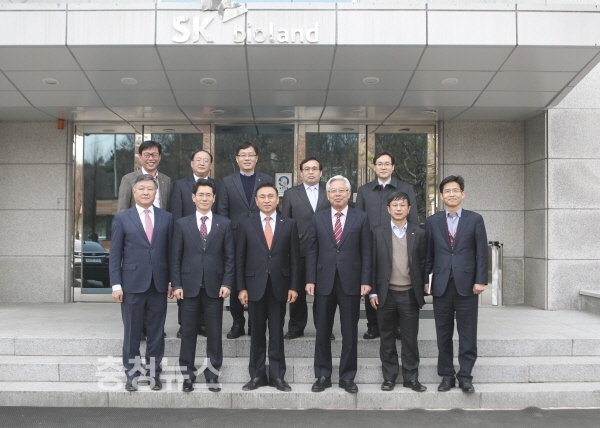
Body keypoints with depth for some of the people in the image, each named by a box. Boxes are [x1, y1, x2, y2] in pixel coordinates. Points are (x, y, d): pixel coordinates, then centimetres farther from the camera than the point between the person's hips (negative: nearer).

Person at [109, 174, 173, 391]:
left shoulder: (166, 218, 7)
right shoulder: (122, 218, 3)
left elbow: (171, 251, 7)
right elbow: (115, 254, 1)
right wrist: (116, 284, -5)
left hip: (159, 284, 2)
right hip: (132, 283, -1)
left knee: (156, 332, 8)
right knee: (132, 333, 7)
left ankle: (154, 373, 20)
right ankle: (132, 374, 19)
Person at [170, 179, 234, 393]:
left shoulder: (224, 224, 6)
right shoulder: (182, 224, 6)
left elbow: (230, 256, 4)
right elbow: (175, 257, 4)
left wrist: (227, 283, -5)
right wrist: (176, 284, -4)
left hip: (214, 286, 0)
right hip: (189, 286, 0)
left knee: (215, 332, 5)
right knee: (188, 332, 6)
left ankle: (213, 374, 17)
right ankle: (187, 374, 18)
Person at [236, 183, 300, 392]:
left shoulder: (289, 224, 3)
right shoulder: (246, 225, 3)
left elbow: (294, 258, 2)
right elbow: (240, 259, 2)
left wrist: (294, 286, -3)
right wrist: (241, 287, -3)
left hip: (279, 286, 0)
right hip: (255, 285, 0)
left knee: (277, 333, 6)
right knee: (257, 333, 8)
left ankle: (277, 376, 16)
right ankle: (257, 375, 18)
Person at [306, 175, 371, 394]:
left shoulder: (361, 218, 3)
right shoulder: (318, 218, 7)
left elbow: (366, 252, 1)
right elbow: (312, 251, 6)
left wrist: (366, 281, -6)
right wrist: (310, 279, -1)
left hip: (350, 283, -1)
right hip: (324, 282, 1)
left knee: (350, 333, 6)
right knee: (322, 332, 8)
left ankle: (347, 377, 19)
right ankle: (322, 376, 21)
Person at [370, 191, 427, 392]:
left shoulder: (419, 233, 6)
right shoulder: (378, 233, 3)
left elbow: (423, 263, 6)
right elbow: (372, 264, 2)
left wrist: (421, 290, 1)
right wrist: (373, 292, -3)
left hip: (410, 294, 0)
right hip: (386, 294, 0)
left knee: (410, 338, 6)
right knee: (387, 338, 8)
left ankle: (411, 378, 18)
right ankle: (389, 377, 19)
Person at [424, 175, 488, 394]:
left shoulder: (475, 219, 4)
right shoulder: (432, 221, 8)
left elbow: (481, 252, 0)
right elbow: (428, 254, 8)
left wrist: (480, 280, -7)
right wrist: (424, 280, 2)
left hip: (466, 285, -1)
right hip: (441, 285, 2)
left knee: (467, 334, 3)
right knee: (443, 334, 8)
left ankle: (465, 377, 13)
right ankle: (447, 375, 18)